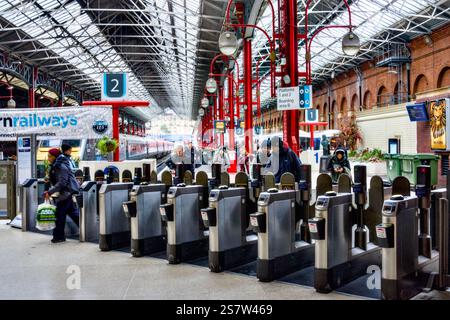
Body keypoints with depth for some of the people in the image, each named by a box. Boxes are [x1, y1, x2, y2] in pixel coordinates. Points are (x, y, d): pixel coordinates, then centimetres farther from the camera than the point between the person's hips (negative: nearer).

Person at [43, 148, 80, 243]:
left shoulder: (61, 166, -17)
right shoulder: (54, 166, 13)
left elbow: (62, 182, -24)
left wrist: (50, 192, -24)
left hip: (67, 192, -10)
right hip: (67, 192, 10)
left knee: (60, 214, -5)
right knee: (73, 213, 12)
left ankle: (59, 236, 3)